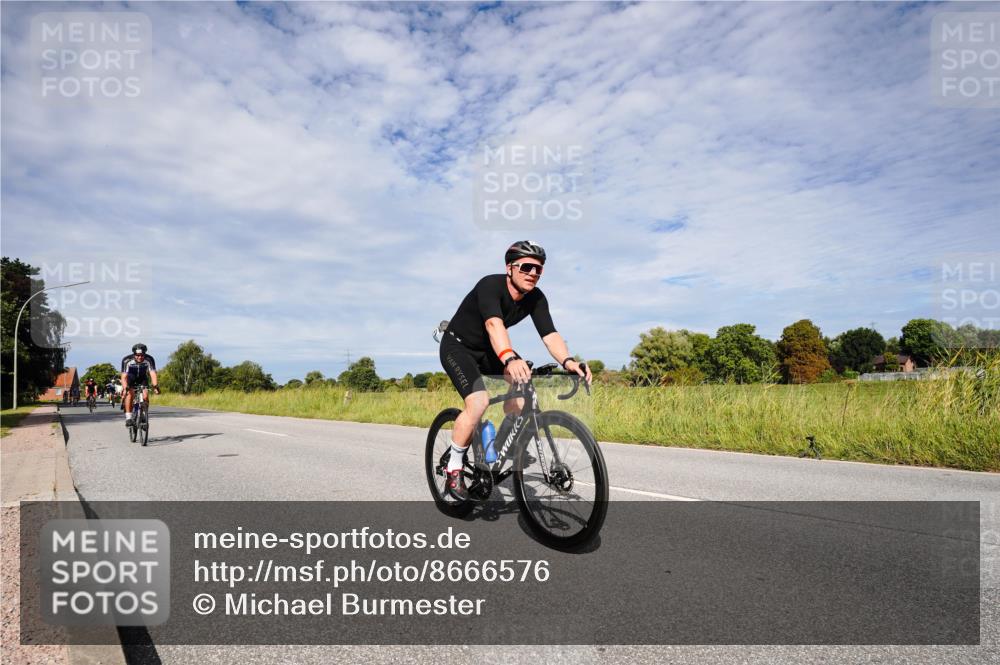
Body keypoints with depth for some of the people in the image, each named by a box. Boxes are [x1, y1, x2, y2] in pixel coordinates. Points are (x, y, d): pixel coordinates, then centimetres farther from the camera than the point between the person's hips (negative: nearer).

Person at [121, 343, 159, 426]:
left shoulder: (149, 360, -28)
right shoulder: (127, 360, -30)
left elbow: (153, 373, -37)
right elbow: (124, 376, -36)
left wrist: (155, 385, -53)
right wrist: (125, 387, -53)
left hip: (142, 379, 1)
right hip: (130, 379, -1)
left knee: (145, 396, -19)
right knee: (129, 393, -27)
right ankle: (128, 418, -20)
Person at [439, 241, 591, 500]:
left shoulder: (536, 298, -12)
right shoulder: (490, 285, -30)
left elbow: (549, 334, -24)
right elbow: (494, 324, -47)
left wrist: (568, 361, -43)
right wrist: (510, 359, -65)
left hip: (487, 350, 6)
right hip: (457, 347, -6)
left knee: (524, 383, -16)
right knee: (479, 402, -26)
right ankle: (454, 469, -8)